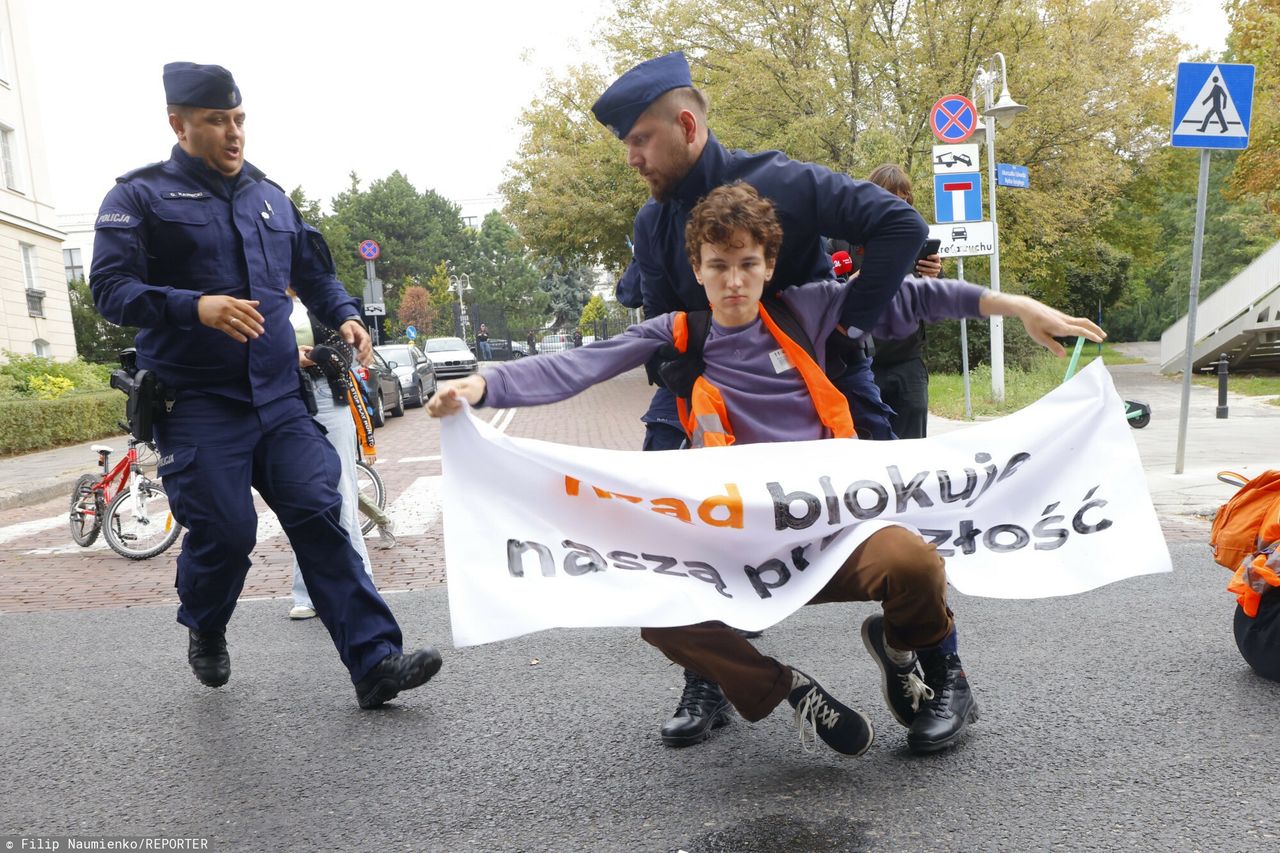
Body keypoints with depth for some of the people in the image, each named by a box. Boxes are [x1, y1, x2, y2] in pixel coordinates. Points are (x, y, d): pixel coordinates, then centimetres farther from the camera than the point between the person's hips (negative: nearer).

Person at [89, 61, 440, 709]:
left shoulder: (269, 198, 16)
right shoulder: (140, 197, 1)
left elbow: (314, 274, 25)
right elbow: (110, 289, -9)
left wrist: (345, 316, 5)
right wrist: (195, 306, -26)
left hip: (279, 399, 4)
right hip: (198, 406, -4)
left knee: (320, 517, -5)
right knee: (225, 532, -4)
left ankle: (374, 663, -5)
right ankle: (205, 632, 31)